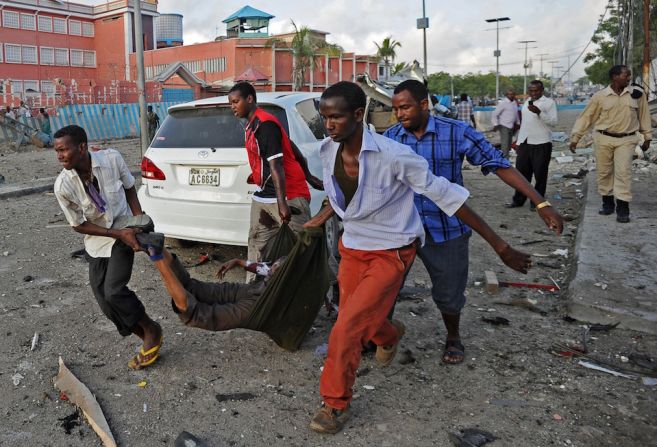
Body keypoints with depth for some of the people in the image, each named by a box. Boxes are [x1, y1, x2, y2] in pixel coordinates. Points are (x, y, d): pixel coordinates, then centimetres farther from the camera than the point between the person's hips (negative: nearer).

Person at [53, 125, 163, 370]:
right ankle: (149, 340, 18)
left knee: (114, 291, -18)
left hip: (125, 230, -2)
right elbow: (79, 225, -10)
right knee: (105, 301, -1)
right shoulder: (63, 186, -20)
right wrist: (118, 234, -19)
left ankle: (152, 330, 7)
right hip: (97, 241, 3)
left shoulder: (111, 158, -21)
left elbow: (129, 188, -3)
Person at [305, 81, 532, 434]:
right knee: (359, 322, 18)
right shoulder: (328, 151, -8)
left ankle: (336, 404, 14)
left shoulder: (392, 155, -28)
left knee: (346, 328, -11)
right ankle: (389, 334, 56)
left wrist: (500, 246, -19)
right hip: (352, 248, 6)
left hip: (390, 253, -6)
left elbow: (446, 196, -22)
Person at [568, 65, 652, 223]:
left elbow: (643, 115, 10)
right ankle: (607, 202, 22)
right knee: (604, 172, 7)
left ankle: (623, 207, -2)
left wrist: (647, 136, 13)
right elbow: (586, 117, 0)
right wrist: (575, 138, -3)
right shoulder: (600, 96, -4)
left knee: (623, 171, -7)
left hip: (626, 140, 0)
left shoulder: (637, 94, 0)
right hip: (604, 139, 0)